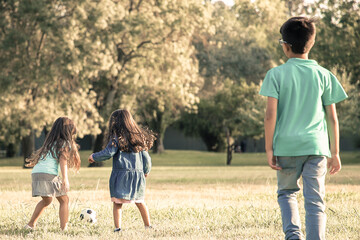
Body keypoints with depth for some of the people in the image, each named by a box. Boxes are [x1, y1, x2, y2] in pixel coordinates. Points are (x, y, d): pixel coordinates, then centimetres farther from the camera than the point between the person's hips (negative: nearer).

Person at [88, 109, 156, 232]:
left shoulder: (117, 138, -6)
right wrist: (146, 171, 29)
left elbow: (108, 153, -13)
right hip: (138, 174, 5)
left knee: (117, 202, -1)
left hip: (121, 174, -5)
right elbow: (146, 157, 13)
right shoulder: (139, 137, 9)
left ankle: (118, 227, -9)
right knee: (140, 201, 17)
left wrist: (94, 157, 4)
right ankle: (148, 226, 21)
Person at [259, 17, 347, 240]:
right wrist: (335, 153, 12)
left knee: (286, 192, 19)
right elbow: (332, 118, 5)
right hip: (316, 146, 0)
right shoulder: (323, 75, 4)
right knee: (315, 201, 2)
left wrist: (269, 149, -1)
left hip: (287, 146, 0)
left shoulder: (276, 74, -2)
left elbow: (271, 115, -7)